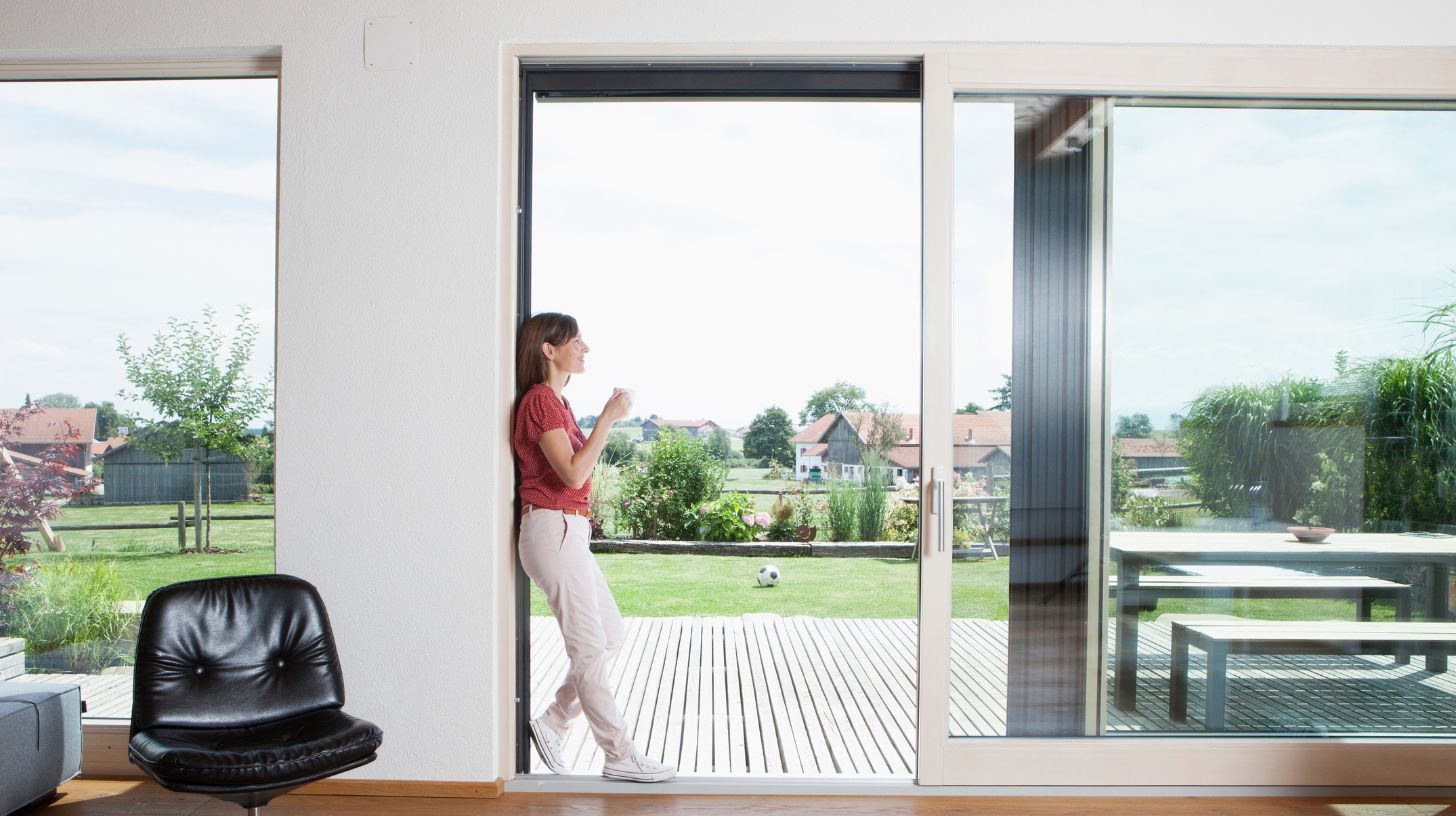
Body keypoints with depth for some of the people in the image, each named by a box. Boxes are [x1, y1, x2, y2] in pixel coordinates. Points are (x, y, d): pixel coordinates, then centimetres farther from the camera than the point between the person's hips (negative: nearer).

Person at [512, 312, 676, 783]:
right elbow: (573, 474, -21)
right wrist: (608, 417, -18)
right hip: (553, 529, -10)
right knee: (590, 649, -4)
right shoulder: (540, 399, -12)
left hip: (570, 532, 10)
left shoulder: (556, 402, 18)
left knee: (612, 636, 14)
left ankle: (552, 725, 20)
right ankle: (620, 757, 5)